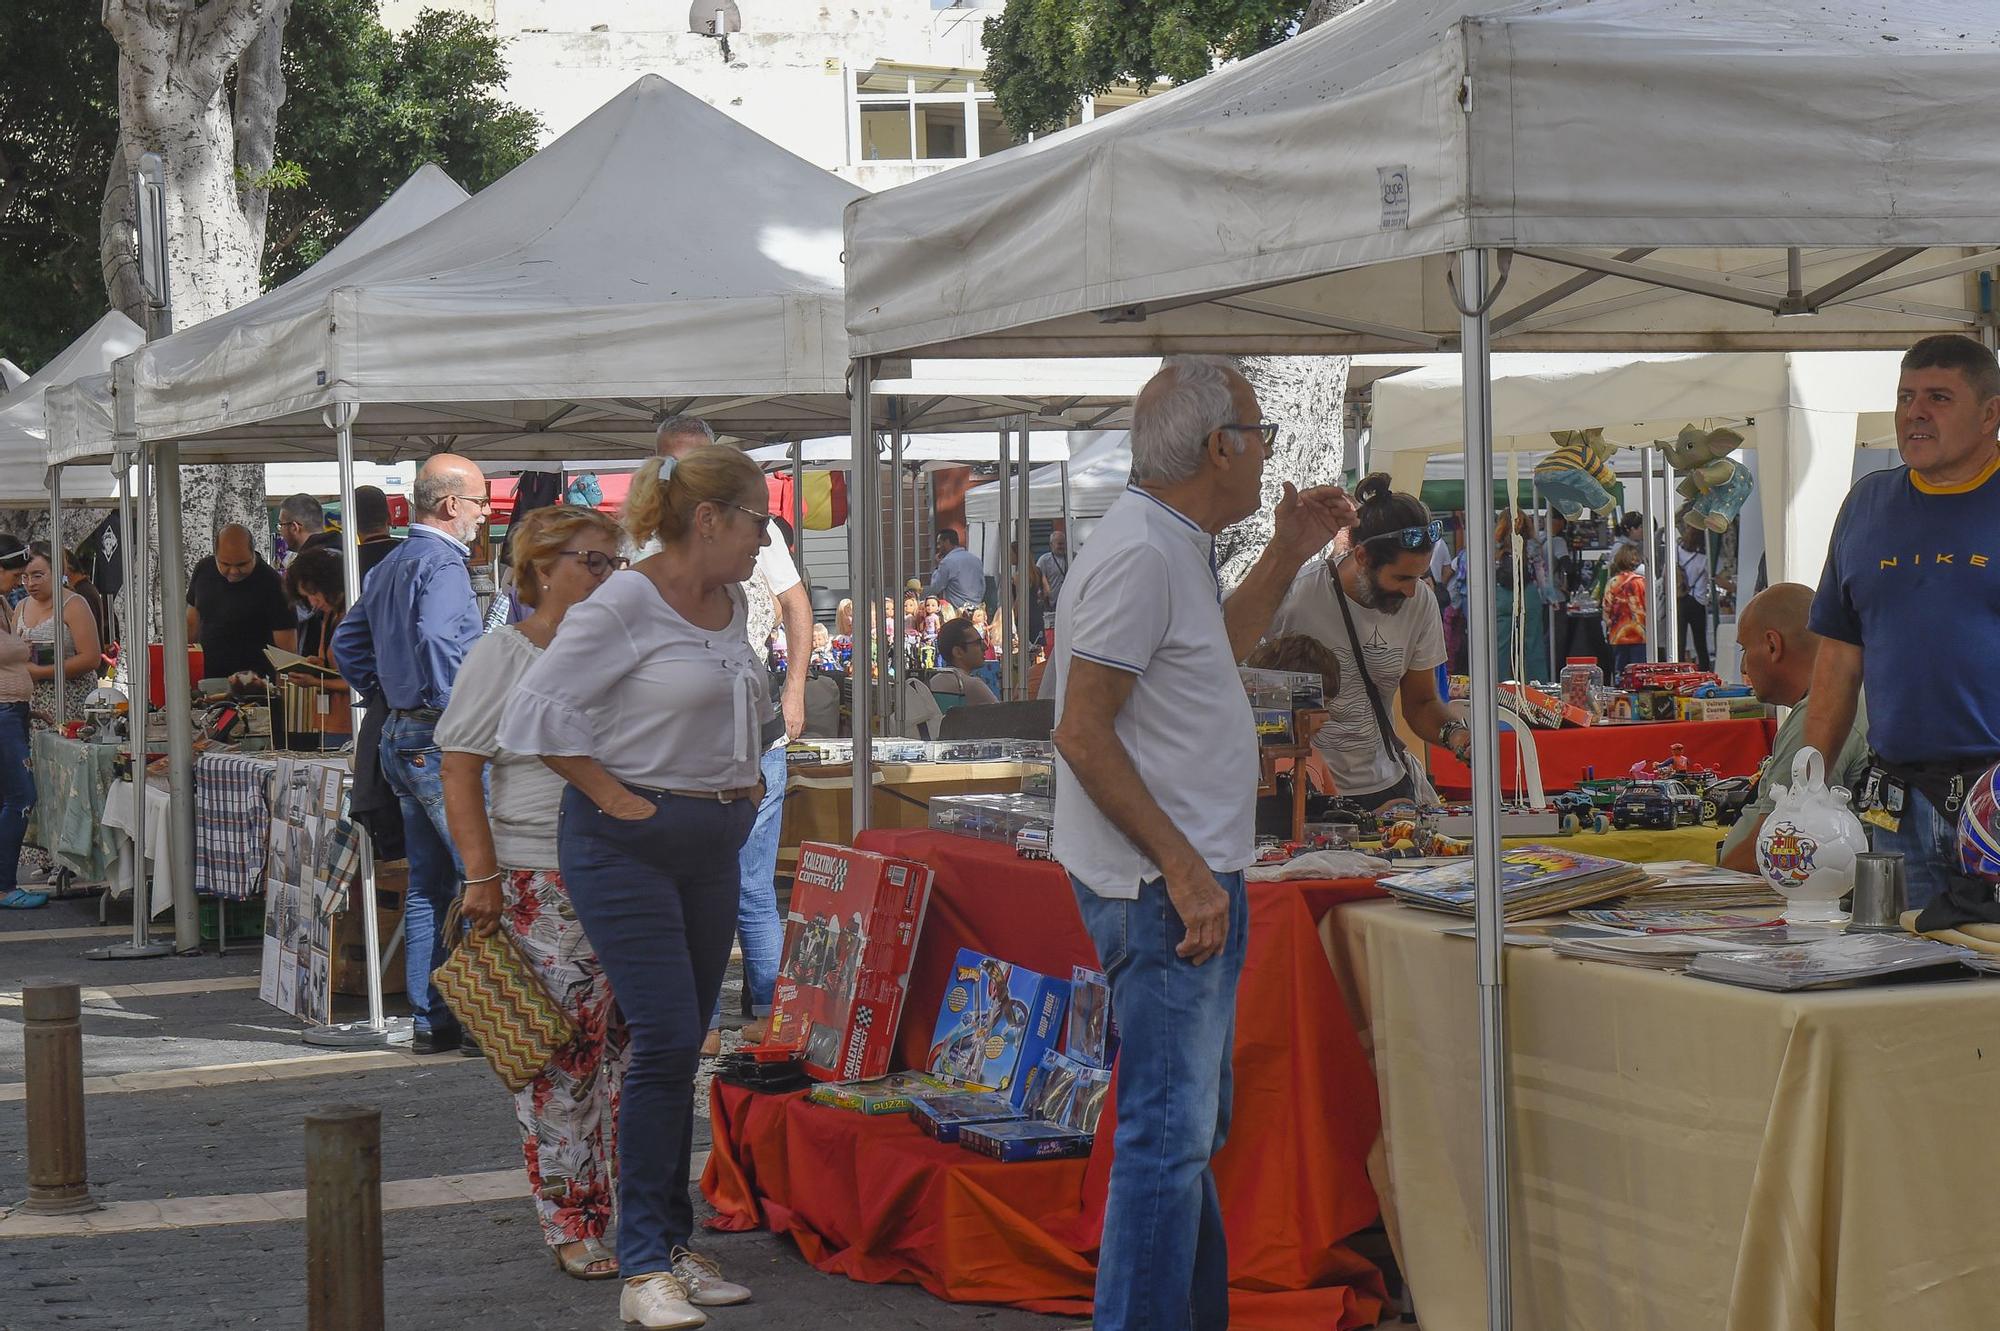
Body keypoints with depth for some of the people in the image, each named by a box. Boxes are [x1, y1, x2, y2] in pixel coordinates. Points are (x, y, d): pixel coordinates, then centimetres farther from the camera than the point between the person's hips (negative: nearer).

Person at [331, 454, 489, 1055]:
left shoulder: (387, 567, 17)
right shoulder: (442, 564, -12)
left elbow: (347, 644, 24)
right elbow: (439, 642, -28)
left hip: (399, 735, 10)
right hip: (441, 737, -10)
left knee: (427, 883, 11)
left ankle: (430, 1019, 13)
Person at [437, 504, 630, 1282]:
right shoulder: (502, 656, -3)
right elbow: (460, 772, -7)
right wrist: (481, 876, -14)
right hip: (540, 885, -5)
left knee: (625, 1048, 4)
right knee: (557, 1059, -4)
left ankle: (628, 1212, 12)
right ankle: (571, 1227, 3)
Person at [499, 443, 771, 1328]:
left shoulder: (732, 603, 11)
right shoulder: (623, 606, -14)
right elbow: (535, 711, -16)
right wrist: (613, 795, -15)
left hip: (714, 845, 8)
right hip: (626, 847, -8)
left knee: (682, 1048, 11)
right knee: (665, 1041, -13)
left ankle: (672, 1247, 19)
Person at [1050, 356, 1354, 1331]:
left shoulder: (1171, 546, 14)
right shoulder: (1136, 554, -18)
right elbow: (1082, 734, -22)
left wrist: (1285, 556, 25)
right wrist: (1184, 871, -23)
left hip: (1190, 880, 11)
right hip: (1164, 886, -11)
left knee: (1188, 1129, 18)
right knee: (1169, 1133, -10)